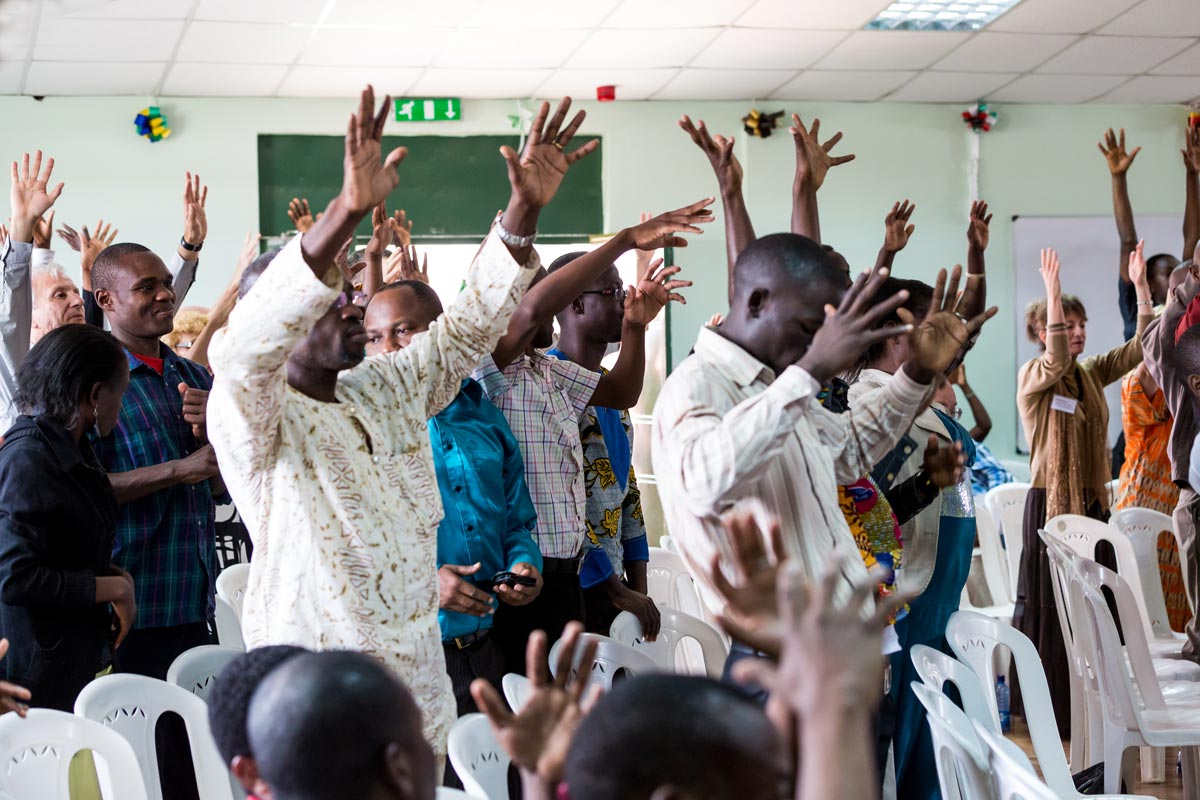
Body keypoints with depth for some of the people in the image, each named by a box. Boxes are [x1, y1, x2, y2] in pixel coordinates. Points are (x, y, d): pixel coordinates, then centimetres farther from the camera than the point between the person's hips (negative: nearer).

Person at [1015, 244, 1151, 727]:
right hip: (1050, 505, -6)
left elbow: (1141, 346, 3)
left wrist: (1141, 287, -7)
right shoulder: (1032, 378, -8)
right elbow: (1056, 361, -30)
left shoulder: (1091, 374, 10)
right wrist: (1053, 293, -37)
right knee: (1048, 610, -2)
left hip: (1093, 504, 7)